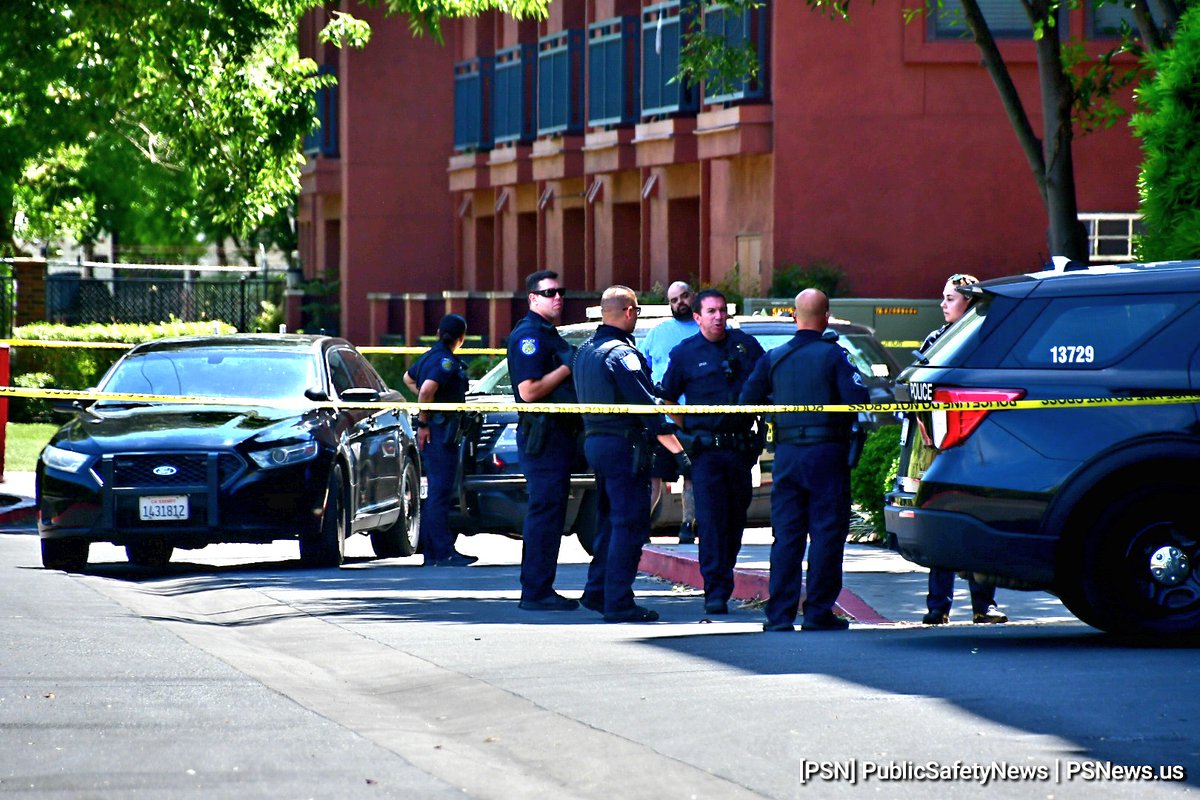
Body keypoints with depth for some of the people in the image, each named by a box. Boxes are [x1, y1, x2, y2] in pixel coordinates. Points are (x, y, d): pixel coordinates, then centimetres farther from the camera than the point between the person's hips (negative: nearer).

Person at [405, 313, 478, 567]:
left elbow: (409, 378, 31)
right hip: (441, 431, -10)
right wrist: (424, 422, -18)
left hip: (432, 432, 10)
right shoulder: (447, 361, -15)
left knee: (435, 492, 14)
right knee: (440, 492, -9)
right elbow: (427, 389, -29)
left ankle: (433, 552, 18)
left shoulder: (430, 356, 13)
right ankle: (443, 553, -10)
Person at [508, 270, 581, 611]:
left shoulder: (550, 334, 20)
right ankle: (535, 592, -9)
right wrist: (568, 368, -17)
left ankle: (541, 589, 16)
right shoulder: (528, 335, -13)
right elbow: (529, 391, -21)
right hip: (542, 436, -10)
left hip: (559, 435, 10)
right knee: (544, 510, -10)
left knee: (551, 512, 12)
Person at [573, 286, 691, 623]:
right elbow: (648, 407, -20)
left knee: (609, 520, 19)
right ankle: (619, 602, -7)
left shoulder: (585, 350, 12)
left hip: (593, 440, 9)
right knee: (630, 523, -5)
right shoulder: (621, 353, -16)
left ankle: (596, 591, 24)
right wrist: (678, 451, -21)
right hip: (624, 444, -9)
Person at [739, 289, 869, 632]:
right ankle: (818, 611, 0)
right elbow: (858, 398, -15)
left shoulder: (774, 358, 5)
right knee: (826, 533, 2)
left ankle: (780, 613, 5)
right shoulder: (834, 355, -7)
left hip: (787, 455, 4)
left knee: (786, 535, 7)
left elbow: (747, 398, 5)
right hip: (826, 452, -4)